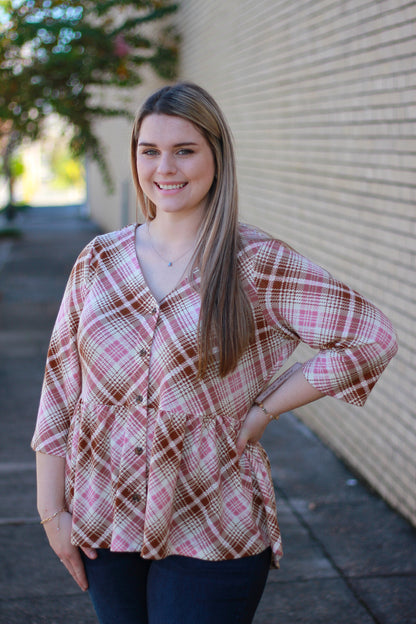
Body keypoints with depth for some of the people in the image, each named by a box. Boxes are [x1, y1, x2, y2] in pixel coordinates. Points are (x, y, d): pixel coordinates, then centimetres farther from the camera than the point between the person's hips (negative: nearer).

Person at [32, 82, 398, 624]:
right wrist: (51, 511, 2)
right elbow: (59, 390, 5)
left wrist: (261, 411, -10)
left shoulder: (257, 265, -9)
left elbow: (372, 338, -10)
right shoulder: (99, 262, 2)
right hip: (104, 521, 4)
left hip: (212, 529, -3)